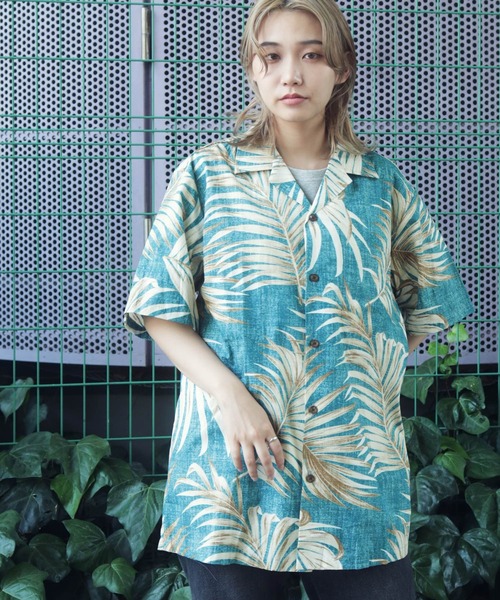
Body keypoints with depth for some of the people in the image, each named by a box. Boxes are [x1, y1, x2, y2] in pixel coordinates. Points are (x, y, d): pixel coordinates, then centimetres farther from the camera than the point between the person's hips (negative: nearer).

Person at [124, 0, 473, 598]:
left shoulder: (380, 183, 9)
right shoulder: (206, 177, 4)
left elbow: (428, 302, 17)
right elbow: (160, 310, 1)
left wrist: (367, 370, 2)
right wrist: (228, 394, -13)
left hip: (358, 470, 2)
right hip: (232, 466, -1)